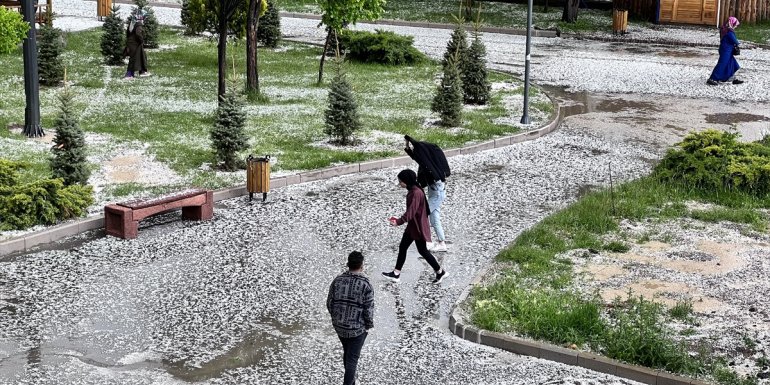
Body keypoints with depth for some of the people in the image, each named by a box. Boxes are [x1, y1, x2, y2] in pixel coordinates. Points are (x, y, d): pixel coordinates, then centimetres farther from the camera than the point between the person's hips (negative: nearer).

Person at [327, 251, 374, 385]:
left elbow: (329, 303, 0)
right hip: (357, 328, -5)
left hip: (339, 326, 5)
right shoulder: (365, 284, -18)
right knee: (352, 358, 4)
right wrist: (369, 324, 1)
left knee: (347, 352, 25)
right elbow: (369, 309, -16)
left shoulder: (337, 280, -6)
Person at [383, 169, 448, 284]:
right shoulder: (412, 191, 6)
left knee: (423, 250, 2)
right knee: (402, 247, 11)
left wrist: (399, 222, -35)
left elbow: (411, 211, -31)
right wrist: (399, 220, 18)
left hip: (418, 227, -10)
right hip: (412, 225, 10)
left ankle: (440, 272, 16)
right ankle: (396, 274, 17)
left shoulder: (416, 193, -25)